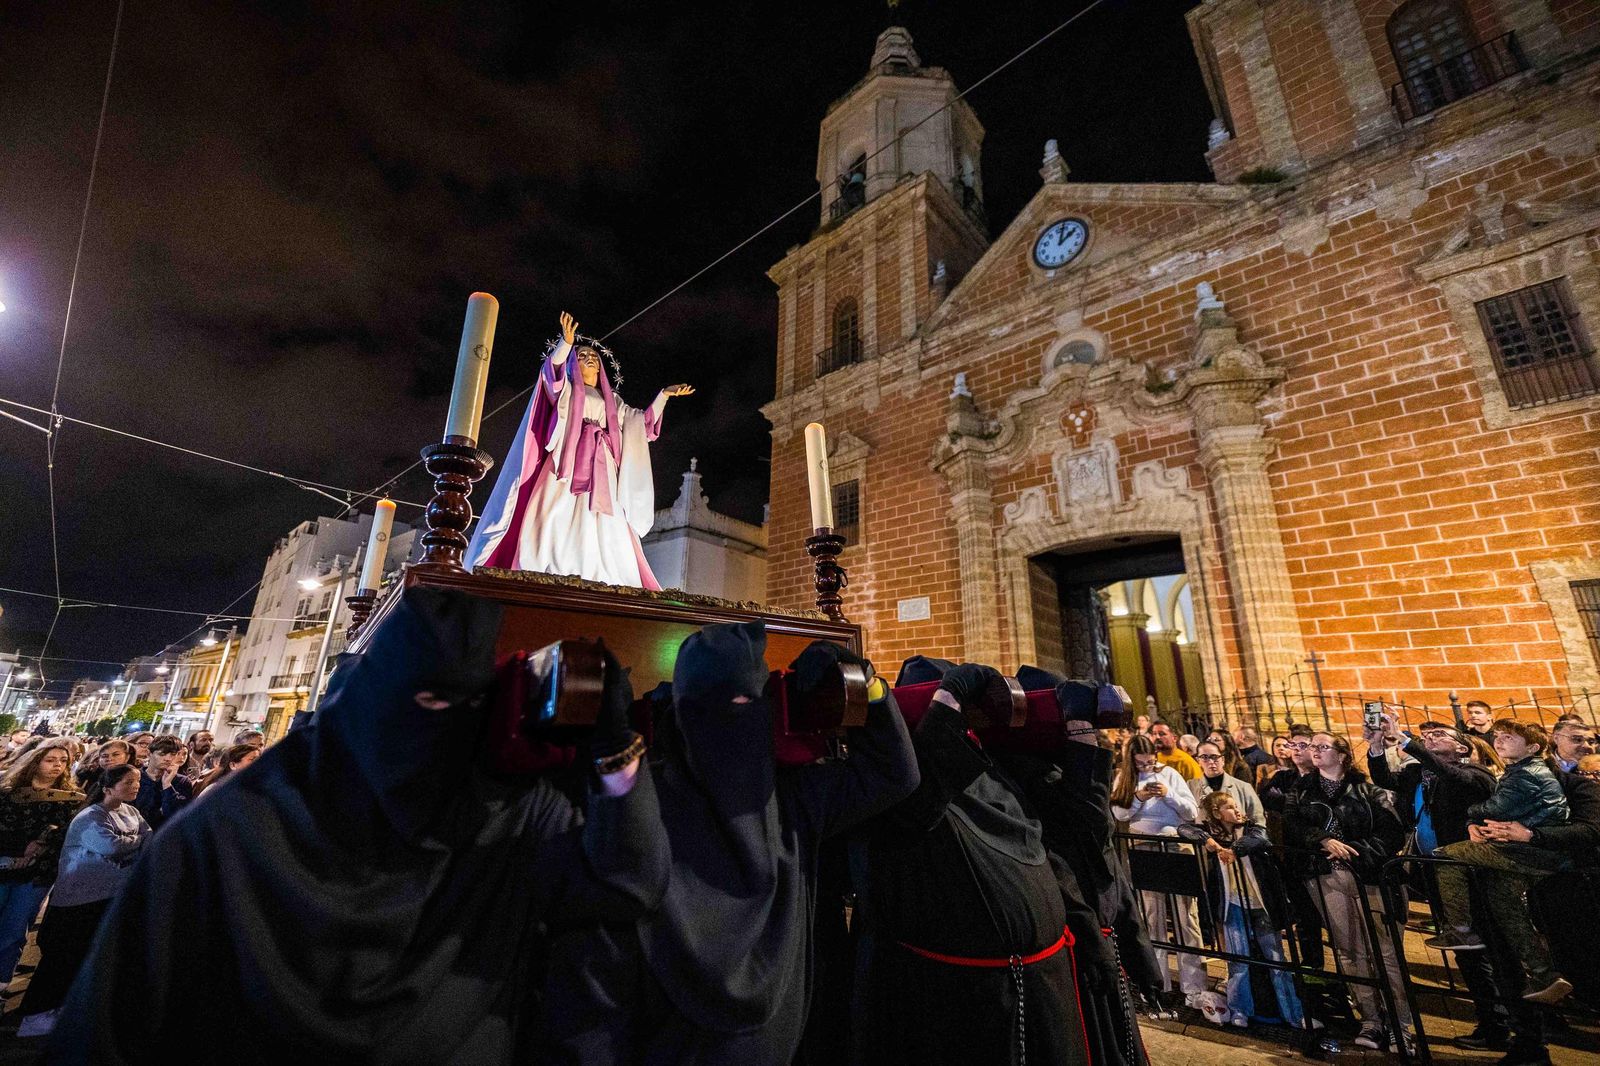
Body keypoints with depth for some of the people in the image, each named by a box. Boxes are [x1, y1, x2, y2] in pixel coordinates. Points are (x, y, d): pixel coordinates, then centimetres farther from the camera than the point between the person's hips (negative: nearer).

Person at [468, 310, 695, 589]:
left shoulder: (612, 400, 31)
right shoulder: (566, 388, 19)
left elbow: (642, 421, 31)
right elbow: (552, 370, -2)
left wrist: (663, 395, 26)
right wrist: (566, 343, -17)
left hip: (602, 468, 3)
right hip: (568, 460, -3)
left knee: (604, 526, -14)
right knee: (560, 517, -20)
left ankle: (603, 581, -24)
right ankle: (551, 575, -30)